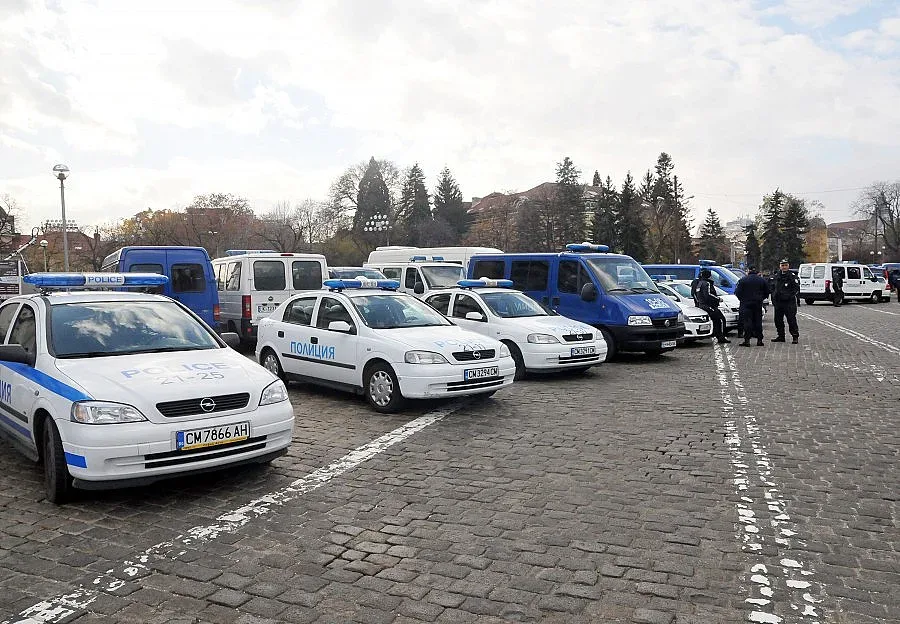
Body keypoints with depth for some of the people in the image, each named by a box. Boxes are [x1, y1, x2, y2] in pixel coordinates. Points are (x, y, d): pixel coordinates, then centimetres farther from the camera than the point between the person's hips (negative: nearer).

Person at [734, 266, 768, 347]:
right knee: (758, 321, 9)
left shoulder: (743, 280, -5)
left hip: (746, 304, -3)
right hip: (758, 304, 3)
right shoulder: (762, 280, 5)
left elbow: (737, 292, -7)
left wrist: (742, 299, 8)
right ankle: (759, 340, 11)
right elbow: (766, 292, 10)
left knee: (747, 322, -4)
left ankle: (747, 340, -10)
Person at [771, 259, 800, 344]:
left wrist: (790, 296, -17)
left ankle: (795, 337, 1)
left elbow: (797, 289, -6)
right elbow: (773, 288, 23)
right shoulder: (776, 276, 13)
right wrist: (773, 297, 13)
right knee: (778, 320, 10)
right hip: (778, 302, 6)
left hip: (789, 302, -6)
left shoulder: (792, 276, -5)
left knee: (791, 320, -6)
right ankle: (781, 336, 21)